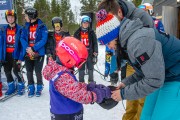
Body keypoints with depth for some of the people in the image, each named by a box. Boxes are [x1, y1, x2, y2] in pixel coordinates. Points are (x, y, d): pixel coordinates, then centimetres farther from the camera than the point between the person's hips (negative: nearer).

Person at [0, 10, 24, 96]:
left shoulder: (19, 29, -4)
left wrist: (21, 55, -13)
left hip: (15, 54, -5)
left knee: (16, 70, -8)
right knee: (7, 71, 10)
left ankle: (21, 87, 11)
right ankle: (11, 87, 26)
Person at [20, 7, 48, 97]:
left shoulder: (42, 26, -7)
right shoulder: (26, 26, 8)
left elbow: (43, 40, -14)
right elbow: (22, 38, 2)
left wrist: (33, 48, -20)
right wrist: (27, 48, -15)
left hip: (39, 53, -4)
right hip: (27, 54, 4)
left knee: (38, 72, 2)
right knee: (29, 72, 9)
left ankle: (39, 88, 21)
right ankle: (31, 88, 24)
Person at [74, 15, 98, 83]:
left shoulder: (91, 32, 4)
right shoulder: (77, 33, 5)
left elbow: (95, 42, 5)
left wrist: (95, 51, -3)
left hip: (89, 53, 0)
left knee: (90, 67, 7)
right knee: (81, 68, 6)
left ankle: (91, 81, 18)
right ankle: (81, 82, 14)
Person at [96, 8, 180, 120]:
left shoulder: (139, 41, -28)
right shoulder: (129, 39, 2)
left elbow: (153, 80, -26)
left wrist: (124, 93, -17)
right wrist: (126, 83, -1)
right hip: (164, 77, 9)